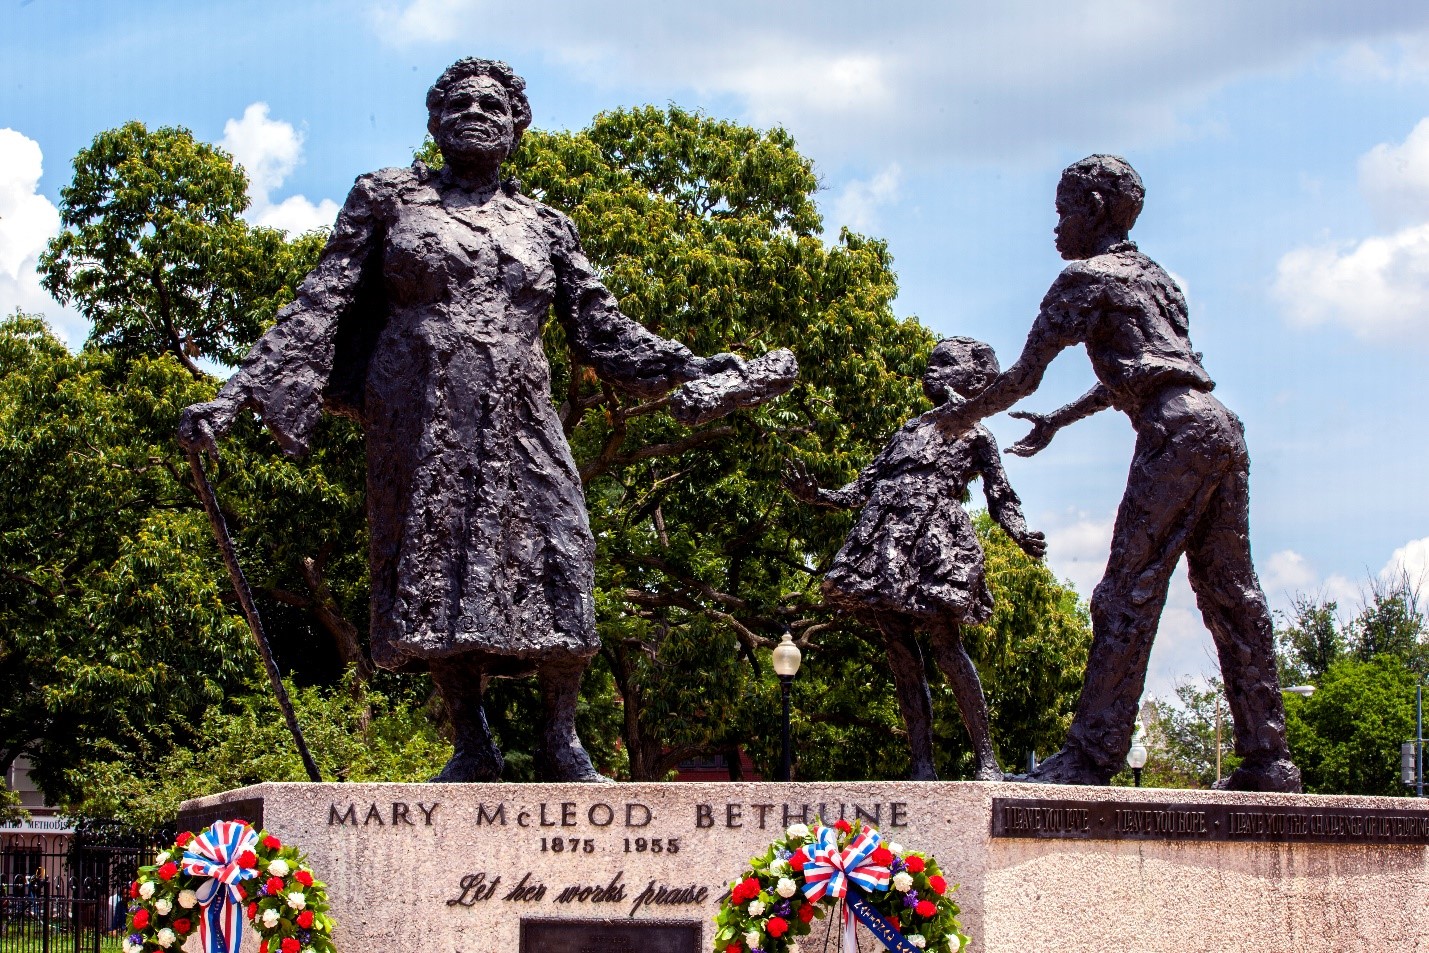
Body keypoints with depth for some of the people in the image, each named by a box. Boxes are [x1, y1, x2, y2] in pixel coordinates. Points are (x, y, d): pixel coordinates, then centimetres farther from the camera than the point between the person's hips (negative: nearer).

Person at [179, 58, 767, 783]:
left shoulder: (545, 227, 17)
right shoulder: (388, 198, 11)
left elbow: (604, 333, 16)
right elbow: (320, 308, 6)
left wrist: (698, 369, 5)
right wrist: (237, 394, -4)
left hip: (517, 424, 1)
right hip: (416, 422, -1)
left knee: (557, 561, -12)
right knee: (432, 570, -5)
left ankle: (561, 744, -5)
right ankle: (473, 749, 3)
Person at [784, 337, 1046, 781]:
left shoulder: (976, 436, 15)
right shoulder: (911, 429, 28)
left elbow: (1000, 497, 8)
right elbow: (865, 485, 27)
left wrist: (1021, 534, -11)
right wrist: (817, 495, 17)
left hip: (935, 540, -5)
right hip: (885, 539, 5)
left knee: (945, 645, -13)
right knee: (900, 651, -2)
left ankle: (985, 757, -9)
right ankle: (922, 763, -2)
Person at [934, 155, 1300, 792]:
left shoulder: (1086, 277, 2)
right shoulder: (1152, 275, 27)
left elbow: (1023, 376, 2)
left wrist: (963, 415, 17)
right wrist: (1057, 422, 44)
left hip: (1175, 431, -9)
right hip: (1222, 428, 9)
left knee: (1130, 591, -11)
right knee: (1230, 594, 7)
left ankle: (1091, 756, -15)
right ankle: (1268, 760, 6)